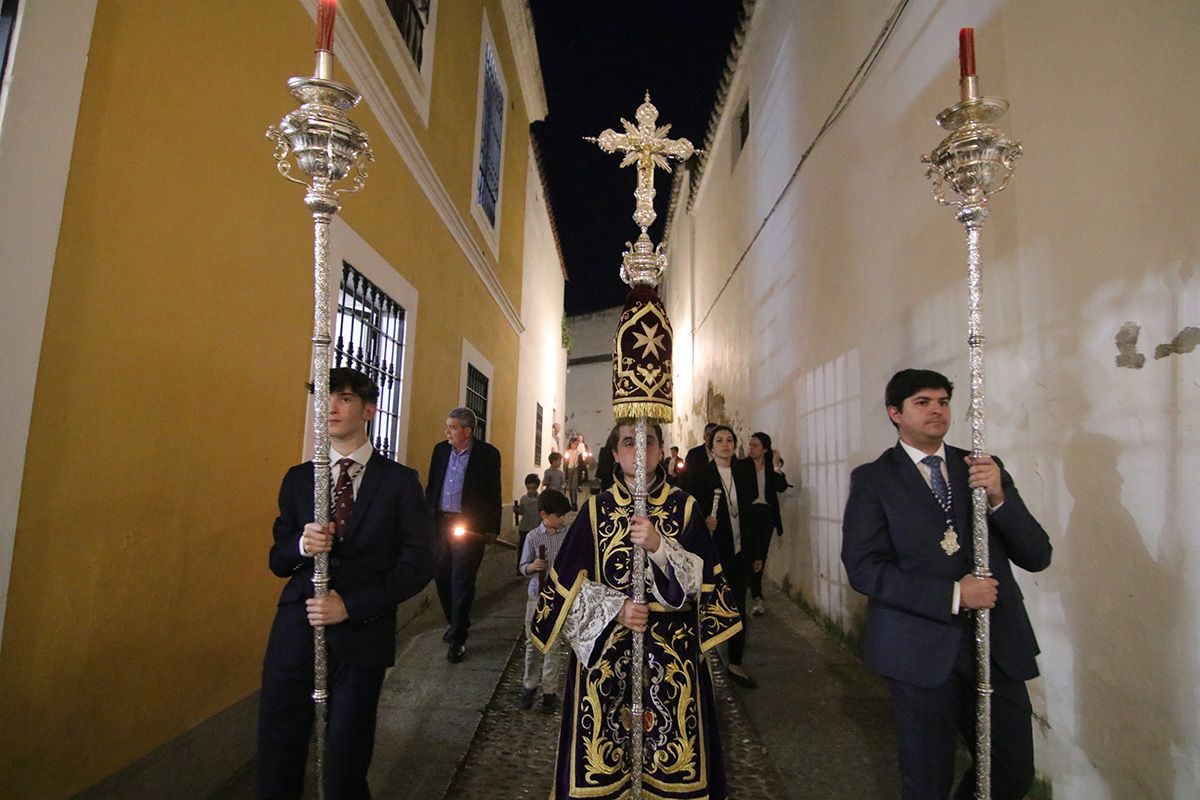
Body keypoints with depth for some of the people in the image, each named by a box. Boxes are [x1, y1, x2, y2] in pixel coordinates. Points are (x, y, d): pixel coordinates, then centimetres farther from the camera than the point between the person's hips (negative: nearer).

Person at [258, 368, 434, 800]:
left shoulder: (399, 481, -2)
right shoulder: (297, 478, 9)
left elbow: (418, 563, -6)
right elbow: (278, 560, 10)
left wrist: (351, 606, -14)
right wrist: (301, 545, -13)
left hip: (362, 635, -3)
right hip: (296, 631, 3)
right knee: (276, 764, 10)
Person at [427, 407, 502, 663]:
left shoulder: (487, 454, -8)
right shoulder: (440, 450, 7)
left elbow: (494, 494, -5)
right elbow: (431, 486, 14)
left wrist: (492, 529, -5)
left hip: (468, 525, -5)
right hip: (440, 522, 5)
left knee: (461, 580, -3)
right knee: (442, 576, 13)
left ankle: (458, 638, 8)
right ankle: (456, 622, 34)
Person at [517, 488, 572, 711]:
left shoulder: (566, 536, -4)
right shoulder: (533, 537, -8)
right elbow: (523, 567, -2)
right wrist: (532, 567, -22)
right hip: (537, 597, -1)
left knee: (554, 646, 7)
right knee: (533, 644, 12)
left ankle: (549, 690, 21)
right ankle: (530, 685, 30)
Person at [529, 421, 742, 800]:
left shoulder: (684, 508, 0)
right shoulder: (596, 509, 0)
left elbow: (702, 579, -8)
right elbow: (569, 584, -1)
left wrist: (660, 546, -23)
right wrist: (615, 609, -14)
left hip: (672, 649, 0)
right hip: (605, 647, 0)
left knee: (673, 758, 7)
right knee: (601, 759, 7)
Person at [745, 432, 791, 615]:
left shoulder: (773, 465, 0)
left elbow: (781, 487, -13)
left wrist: (776, 467, -21)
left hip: (767, 513, 3)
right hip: (749, 512, -3)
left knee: (761, 554, 12)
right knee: (753, 554, -5)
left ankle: (755, 593, 30)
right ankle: (756, 597, 2)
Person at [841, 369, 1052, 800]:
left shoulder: (985, 468, 6)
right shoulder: (872, 479, -5)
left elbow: (1037, 557, 1)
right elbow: (863, 568, -13)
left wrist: (999, 497, -16)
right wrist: (952, 595, -19)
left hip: (998, 648, 4)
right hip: (921, 651, -3)